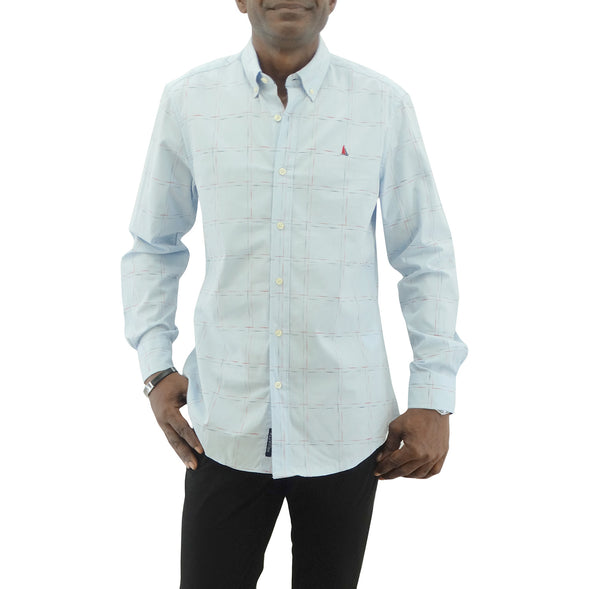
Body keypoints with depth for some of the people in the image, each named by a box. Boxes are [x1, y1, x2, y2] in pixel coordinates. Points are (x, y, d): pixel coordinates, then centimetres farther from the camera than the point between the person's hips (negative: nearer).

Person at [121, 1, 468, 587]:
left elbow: (426, 257, 2)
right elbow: (152, 246, 9)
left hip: (346, 430, 0)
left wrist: (434, 399, -2)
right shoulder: (186, 100, -1)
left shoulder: (386, 105, -3)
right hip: (226, 427, 0)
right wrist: (156, 367, 0)